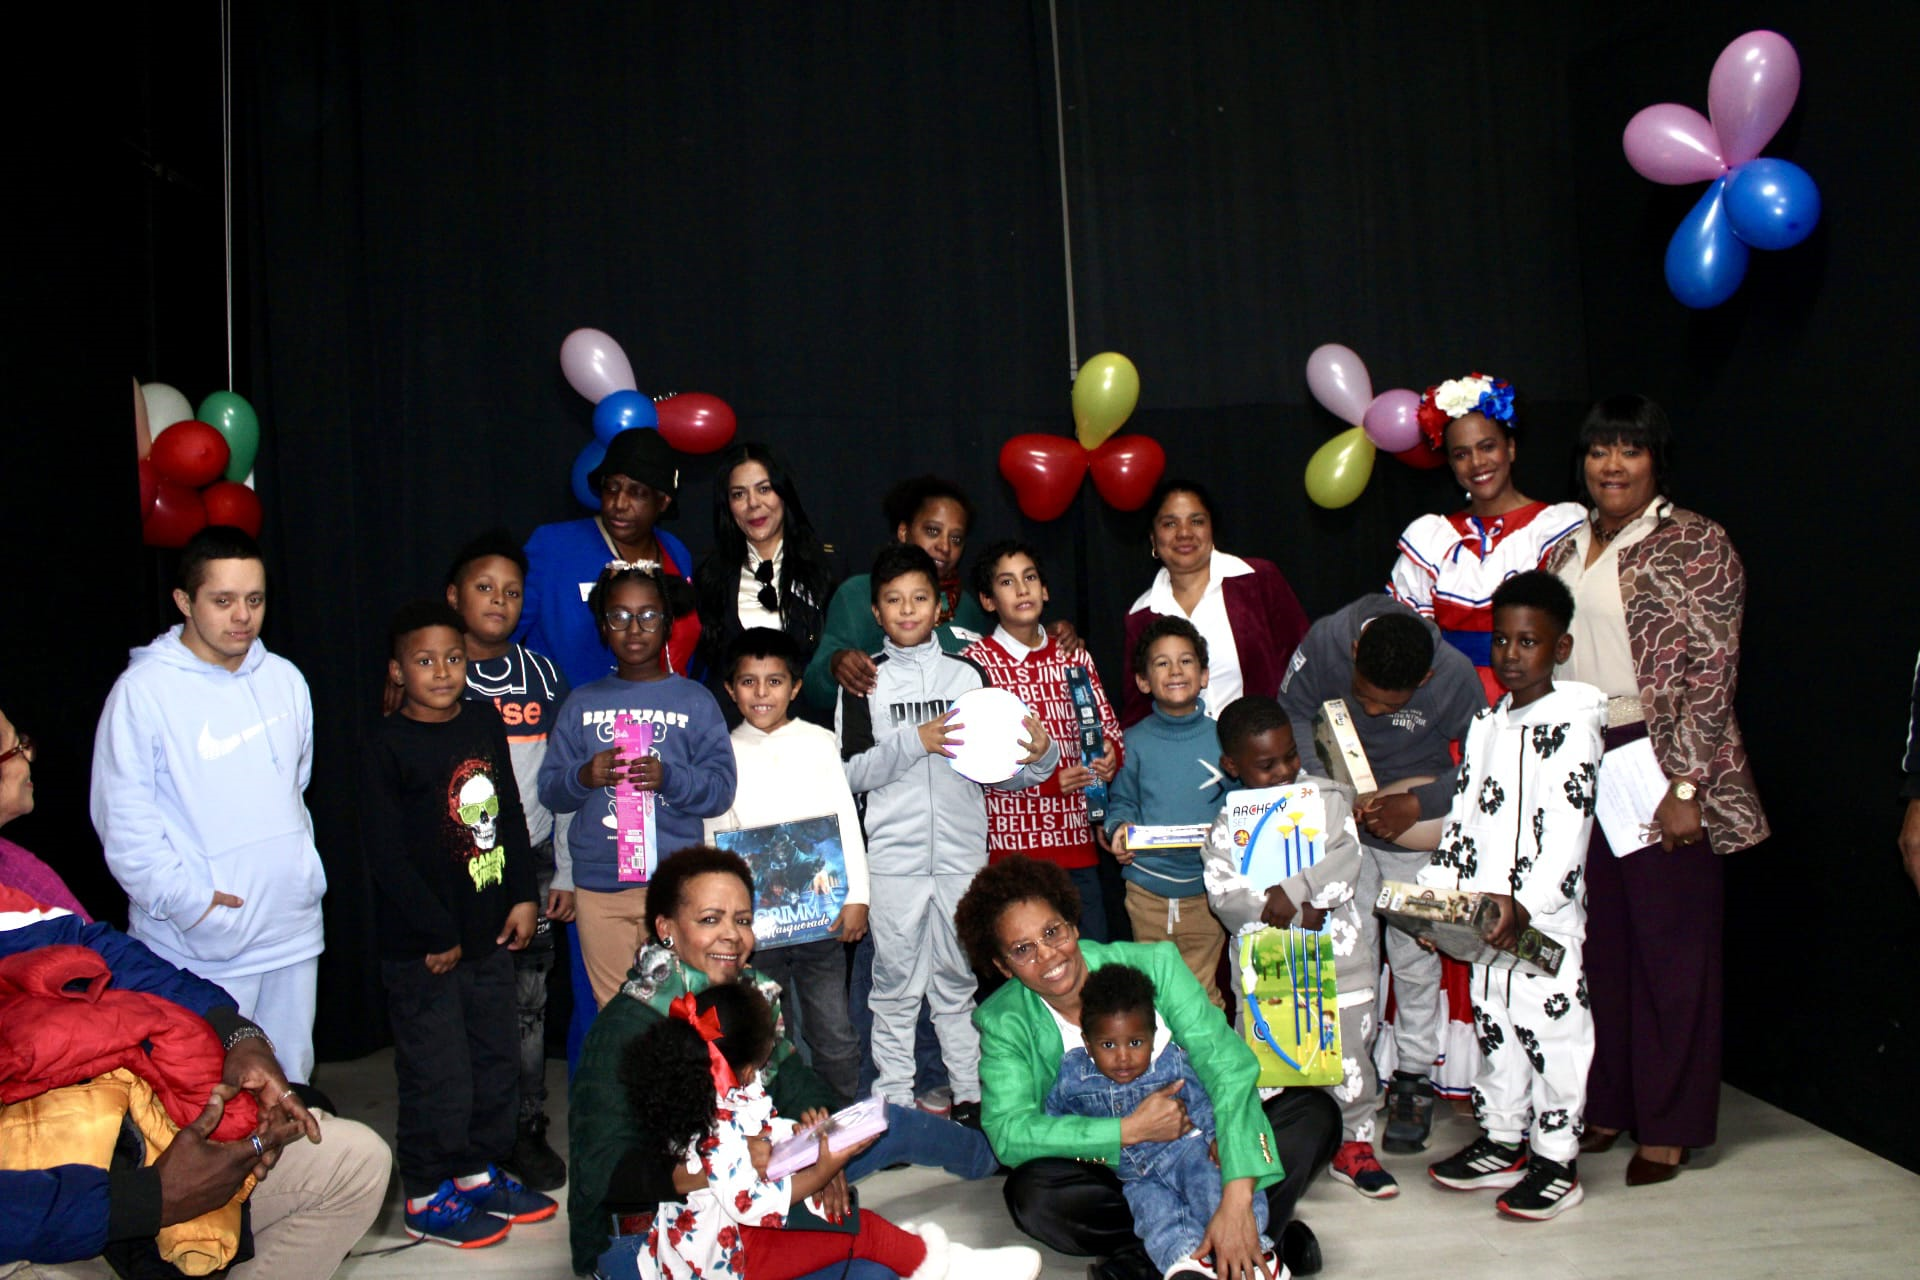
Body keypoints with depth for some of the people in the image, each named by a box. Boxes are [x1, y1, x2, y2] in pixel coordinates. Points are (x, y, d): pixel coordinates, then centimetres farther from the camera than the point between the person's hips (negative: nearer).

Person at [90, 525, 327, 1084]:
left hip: (293, 931, 5)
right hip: (200, 949, -5)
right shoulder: (142, 691, -10)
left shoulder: (284, 679, 8)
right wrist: (188, 900, -15)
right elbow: (123, 822, -11)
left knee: (291, 1081, 14)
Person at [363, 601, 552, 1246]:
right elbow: (387, 855, -15)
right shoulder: (390, 745, -13)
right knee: (437, 1075, 3)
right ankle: (429, 1199, 20)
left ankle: (479, 1173, 34)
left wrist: (522, 896, 7)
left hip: (488, 936, 7)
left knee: (496, 1060, 16)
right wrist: (436, 934, -14)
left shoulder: (485, 728, 6)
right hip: (421, 950, -6)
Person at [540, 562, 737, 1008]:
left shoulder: (695, 700, 6)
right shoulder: (581, 704, 12)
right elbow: (549, 790, 7)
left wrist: (669, 778, -20)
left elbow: (721, 790, -2)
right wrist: (583, 777, -14)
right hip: (598, 885, 2)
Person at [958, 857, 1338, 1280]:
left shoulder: (1152, 964, -13)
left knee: (1315, 1111, -19)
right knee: (1030, 1193, -32)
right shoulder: (1003, 1022, -10)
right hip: (1109, 1176, 0)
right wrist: (1130, 1130, -28)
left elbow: (1226, 1064, -21)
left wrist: (1236, 1199, -33)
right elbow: (1008, 1133, -21)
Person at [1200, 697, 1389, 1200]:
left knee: (1347, 1056, 9)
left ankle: (1353, 1145, 27)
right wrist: (1294, 915, -18)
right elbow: (1223, 894, -10)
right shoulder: (1227, 823, 2)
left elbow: (1346, 861, -10)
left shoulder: (1328, 797, 3)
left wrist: (1291, 893, -22)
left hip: (1338, 956, 0)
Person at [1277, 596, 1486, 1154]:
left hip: (1416, 832, -2)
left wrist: (1418, 803, -22)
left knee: (1414, 955, 4)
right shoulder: (1327, 640, -21)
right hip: (1342, 821, 2)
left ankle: (1413, 1077, 21)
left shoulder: (1455, 677, -24)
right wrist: (1326, 789, -18)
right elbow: (1293, 711, -6)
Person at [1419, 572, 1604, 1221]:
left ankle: (1557, 1160, 14)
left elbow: (1568, 825, -18)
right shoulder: (1486, 723, 11)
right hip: (1482, 914, 7)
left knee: (1551, 1029, 0)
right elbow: (1462, 814, 14)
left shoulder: (1572, 723, -10)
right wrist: (1437, 893, 5)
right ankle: (1502, 1143, 28)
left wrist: (1526, 903, -25)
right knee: (1493, 1027, 15)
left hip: (1545, 917, -7)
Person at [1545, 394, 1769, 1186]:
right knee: (1597, 937, 11)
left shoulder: (1694, 544, -6)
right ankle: (1604, 1102, 24)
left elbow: (1711, 672, -12)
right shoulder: (1569, 545, 13)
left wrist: (1686, 784, -18)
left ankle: (1668, 1126, 15)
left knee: (1669, 939, 3)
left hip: (1657, 761, -6)